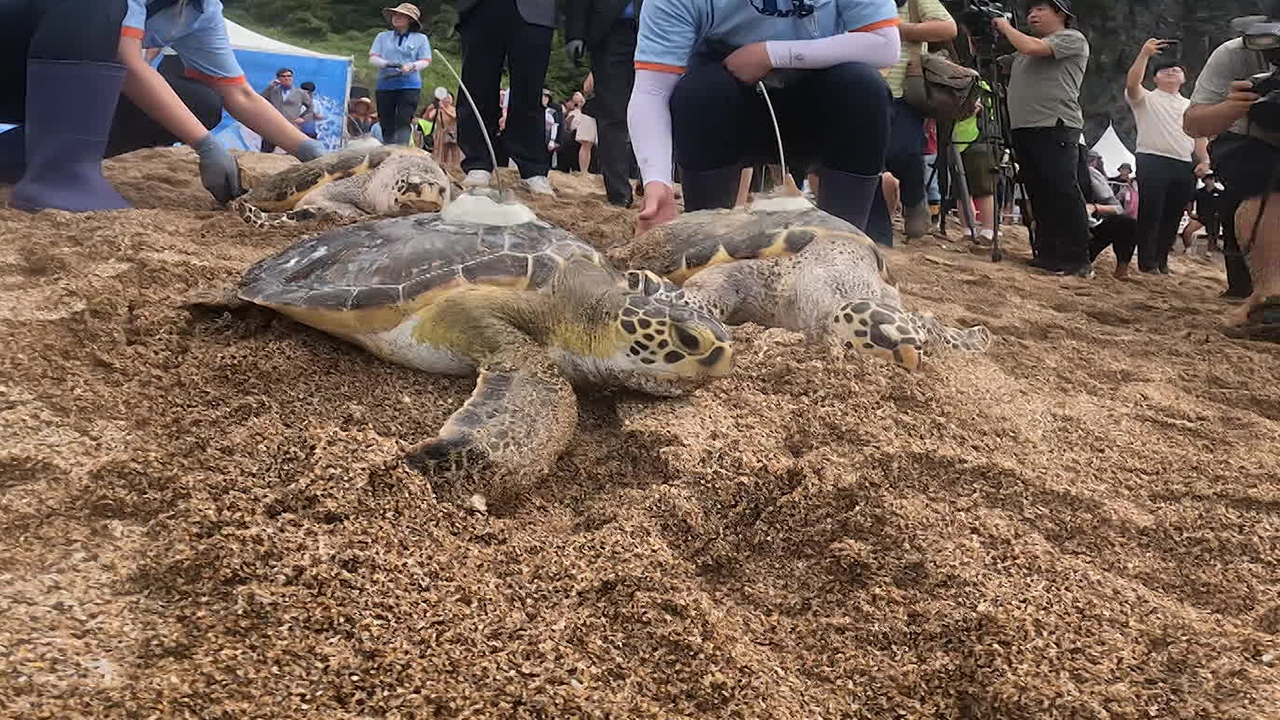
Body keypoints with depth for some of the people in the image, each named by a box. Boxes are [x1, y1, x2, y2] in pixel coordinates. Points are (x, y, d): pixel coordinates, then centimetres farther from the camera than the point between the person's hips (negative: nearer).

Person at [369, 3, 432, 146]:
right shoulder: (383, 36, 14)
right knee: (386, 123, 2)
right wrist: (387, 63, -14)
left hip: (409, 86, -2)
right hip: (385, 85, 3)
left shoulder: (420, 38, 9)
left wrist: (410, 67, -17)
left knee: (404, 122, -14)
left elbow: (425, 61, 3)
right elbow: (372, 58, 7)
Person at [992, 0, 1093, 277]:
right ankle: (1048, 254, 13)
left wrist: (1005, 26, 1)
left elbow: (1030, 48, -14)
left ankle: (1077, 260, -13)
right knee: (1039, 195, 8)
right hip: (1024, 129, 9)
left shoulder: (1072, 39, 1)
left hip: (1055, 129, -9)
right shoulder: (1030, 45, 27)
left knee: (1064, 192, -13)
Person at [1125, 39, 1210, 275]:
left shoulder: (1190, 106, 24)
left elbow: (1199, 136, 20)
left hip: (1184, 166, 5)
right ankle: (1146, 262, -4)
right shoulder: (1146, 99, 8)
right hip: (1152, 161, -5)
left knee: (1172, 216, 5)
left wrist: (1204, 161, 5)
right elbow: (1132, 83, -14)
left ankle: (1162, 260, 13)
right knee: (1150, 213, -9)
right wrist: (1145, 54, -22)